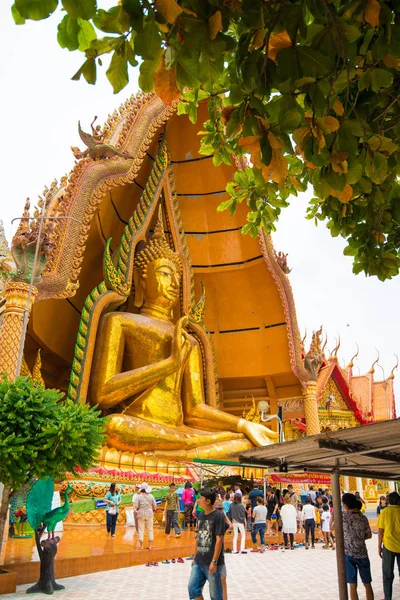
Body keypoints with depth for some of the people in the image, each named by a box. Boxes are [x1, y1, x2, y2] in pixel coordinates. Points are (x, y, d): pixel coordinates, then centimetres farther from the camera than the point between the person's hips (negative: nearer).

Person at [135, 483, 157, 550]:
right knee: (150, 529, 10)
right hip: (149, 513, 2)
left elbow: (136, 506, -10)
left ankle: (141, 546, 9)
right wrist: (153, 511, 21)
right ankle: (150, 545, 12)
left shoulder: (139, 496, -10)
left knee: (141, 530, 7)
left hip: (141, 514, -2)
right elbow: (154, 505, 3)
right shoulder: (151, 496, -2)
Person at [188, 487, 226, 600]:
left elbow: (219, 540, -17)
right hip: (199, 562, 7)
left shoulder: (218, 516, -14)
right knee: (193, 588, 9)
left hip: (211, 563, -7)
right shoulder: (201, 515, 8)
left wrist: (214, 561, -19)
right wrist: (195, 557, 16)